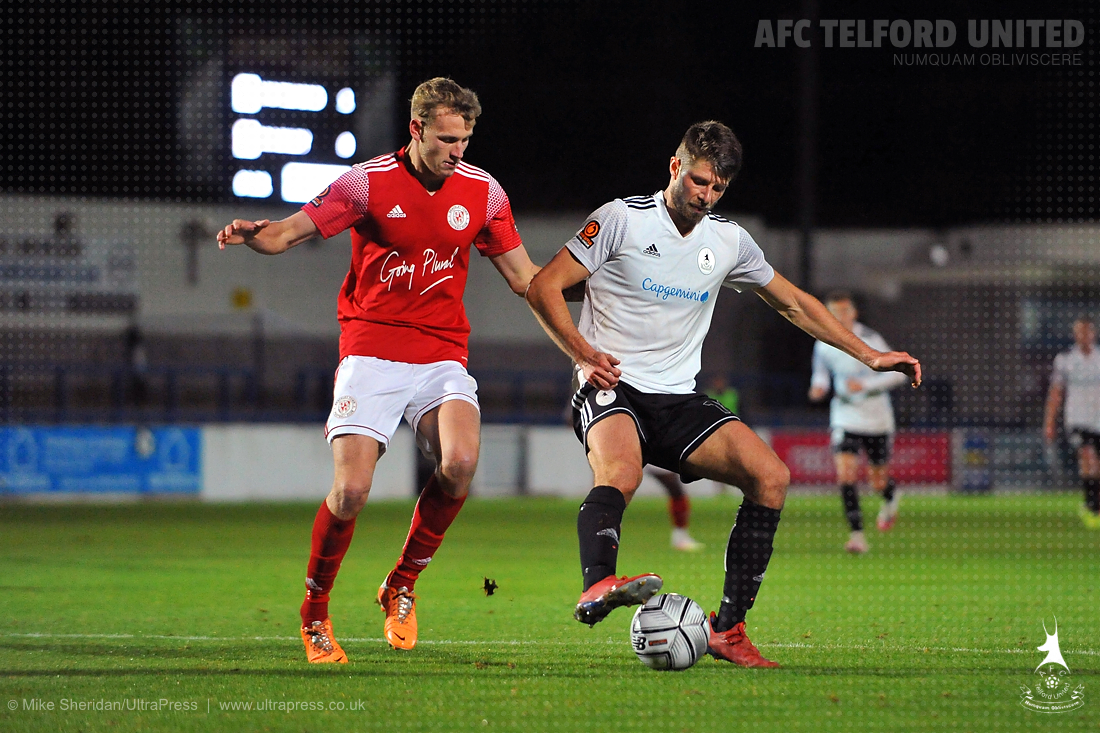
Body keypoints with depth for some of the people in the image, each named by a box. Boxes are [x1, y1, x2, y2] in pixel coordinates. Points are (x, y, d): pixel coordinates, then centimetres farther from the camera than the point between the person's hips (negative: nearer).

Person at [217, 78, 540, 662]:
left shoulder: (482, 191, 5)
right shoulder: (368, 182, -4)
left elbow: (524, 277, 13)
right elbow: (291, 232, -4)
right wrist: (251, 233, -27)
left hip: (442, 356, 2)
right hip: (371, 353, -2)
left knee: (459, 464, -25)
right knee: (351, 492, -15)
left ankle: (402, 586, -1)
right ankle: (315, 610, 12)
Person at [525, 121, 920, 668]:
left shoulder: (729, 241, 11)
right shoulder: (622, 219, -4)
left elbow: (794, 304, 23)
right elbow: (545, 287, -4)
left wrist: (868, 356, 17)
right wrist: (585, 355, -18)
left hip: (679, 400, 5)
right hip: (612, 388, -5)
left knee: (771, 477, -15)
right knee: (620, 474, -38)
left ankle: (727, 628, -11)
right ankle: (597, 587, -61)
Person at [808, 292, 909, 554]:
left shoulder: (870, 340, -14)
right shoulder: (824, 345, -2)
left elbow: (898, 372, -15)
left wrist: (865, 385, -26)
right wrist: (819, 386, -7)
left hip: (877, 420, -2)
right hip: (845, 418, 2)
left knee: (878, 480, 10)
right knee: (845, 473, -18)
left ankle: (891, 496, 49)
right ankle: (857, 535, -17)